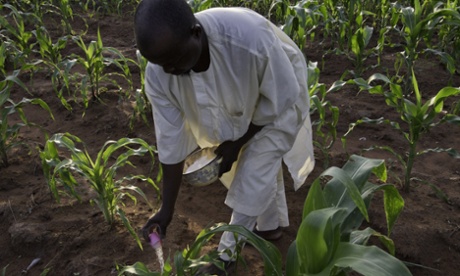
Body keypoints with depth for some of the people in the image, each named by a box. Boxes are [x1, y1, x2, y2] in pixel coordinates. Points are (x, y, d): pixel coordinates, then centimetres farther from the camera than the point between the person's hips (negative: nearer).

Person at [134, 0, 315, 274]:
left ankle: (227, 252, 12)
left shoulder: (251, 39, -45)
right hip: (235, 103, 4)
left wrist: (238, 141, -18)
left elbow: (281, 98, -26)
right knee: (262, 162, 19)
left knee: (256, 170, -7)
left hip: (276, 98, -4)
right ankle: (271, 225, 43)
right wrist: (167, 210, -16)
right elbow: (171, 141, -21)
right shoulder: (158, 74, -31)